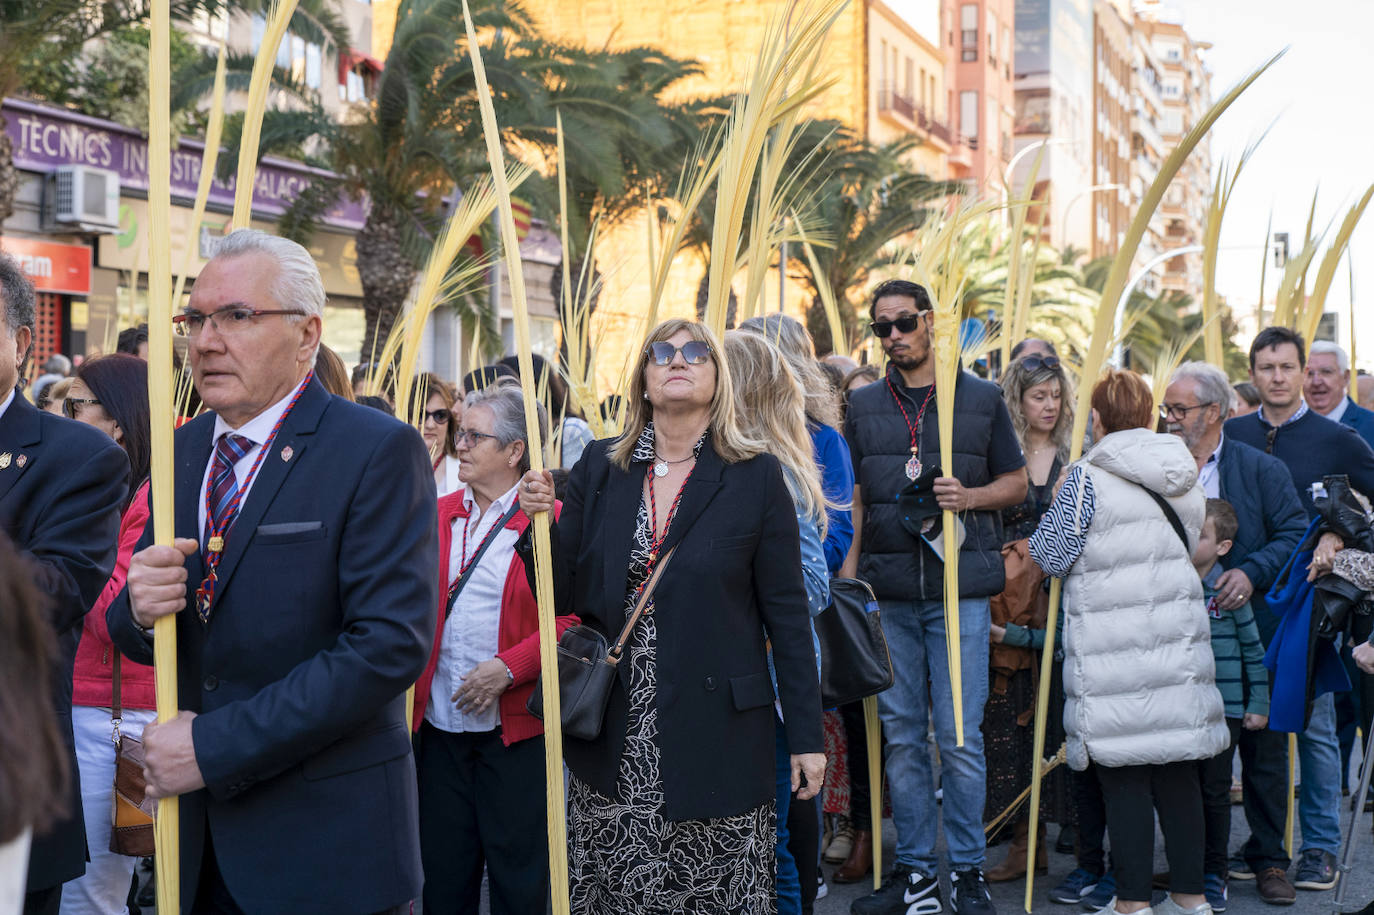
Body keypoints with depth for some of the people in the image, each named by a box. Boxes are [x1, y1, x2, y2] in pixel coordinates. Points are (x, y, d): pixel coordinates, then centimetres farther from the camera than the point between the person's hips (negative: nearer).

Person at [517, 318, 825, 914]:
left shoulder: (756, 476, -2)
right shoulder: (599, 467, 6)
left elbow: (787, 614, -1)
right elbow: (564, 596, 5)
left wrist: (806, 735, -1)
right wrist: (540, 523, -13)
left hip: (717, 733, -2)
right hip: (612, 741, 3)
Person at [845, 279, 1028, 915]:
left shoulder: (980, 398, 5)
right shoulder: (865, 406, 10)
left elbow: (1016, 482, 10)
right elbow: (855, 497, 12)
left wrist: (968, 496, -10)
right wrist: (848, 576, 1)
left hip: (958, 587, -2)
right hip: (887, 591, 2)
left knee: (958, 736, -1)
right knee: (901, 735, 7)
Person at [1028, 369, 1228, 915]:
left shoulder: (1088, 478, -11)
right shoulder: (1185, 479, 9)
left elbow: (1051, 556, -8)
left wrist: (1043, 527, 12)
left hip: (1112, 641, -5)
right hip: (1177, 636, 6)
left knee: (1123, 773, 1)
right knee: (1177, 767, 11)